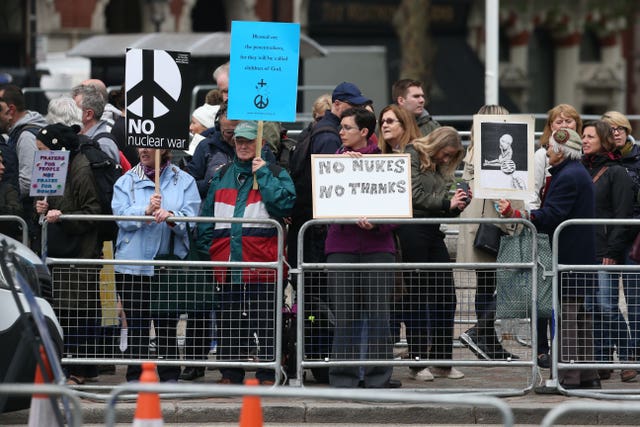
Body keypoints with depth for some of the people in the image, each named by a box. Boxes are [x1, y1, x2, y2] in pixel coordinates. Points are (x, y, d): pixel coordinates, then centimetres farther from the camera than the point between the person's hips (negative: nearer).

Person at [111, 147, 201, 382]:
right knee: (136, 324, 3)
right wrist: (146, 212, -22)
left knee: (167, 324, 2)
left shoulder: (184, 181, 7)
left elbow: (191, 218, -5)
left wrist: (171, 217, -26)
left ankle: (169, 377, 8)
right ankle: (135, 377, 8)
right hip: (133, 263, 1)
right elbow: (121, 215, -5)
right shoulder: (126, 181, 10)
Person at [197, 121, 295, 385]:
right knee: (228, 321, 8)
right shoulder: (222, 177, 18)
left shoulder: (276, 175, 5)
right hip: (227, 262, 5)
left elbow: (284, 204, -15)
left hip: (261, 264, -5)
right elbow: (206, 218, 19)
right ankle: (230, 373, 16)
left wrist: (263, 175, -10)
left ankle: (267, 376, 0)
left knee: (264, 321, -4)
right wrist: (206, 251, 9)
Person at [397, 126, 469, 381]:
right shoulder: (412, 156, -1)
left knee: (445, 294, 5)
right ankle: (417, 361, 1)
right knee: (415, 296, -3)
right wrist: (446, 204, -9)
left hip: (433, 232, 8)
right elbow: (415, 195, -12)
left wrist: (457, 206, 0)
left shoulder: (442, 169, 20)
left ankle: (442, 361, 12)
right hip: (412, 232, -8)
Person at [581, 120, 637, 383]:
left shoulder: (617, 173, -3)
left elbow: (623, 215, -9)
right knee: (592, 309, 4)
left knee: (606, 305, -10)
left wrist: (613, 252, -15)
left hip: (606, 251, -6)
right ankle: (601, 362, 7)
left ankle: (627, 357, 1)